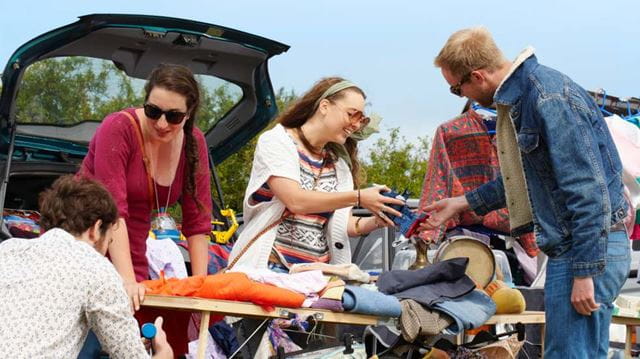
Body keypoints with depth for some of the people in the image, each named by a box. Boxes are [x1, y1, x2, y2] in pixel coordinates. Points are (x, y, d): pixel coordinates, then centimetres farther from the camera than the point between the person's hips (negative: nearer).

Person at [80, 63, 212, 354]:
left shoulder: (193, 143, -2)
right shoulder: (118, 129, -17)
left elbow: (197, 220, -1)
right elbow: (112, 210, -24)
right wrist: (127, 279, -30)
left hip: (131, 251, 5)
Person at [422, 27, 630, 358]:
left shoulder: (549, 99, -20)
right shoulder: (518, 97, 11)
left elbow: (589, 190, -22)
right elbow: (521, 180, 25)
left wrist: (584, 272, -21)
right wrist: (462, 203, 29)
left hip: (590, 248, -10)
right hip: (569, 245, 10)